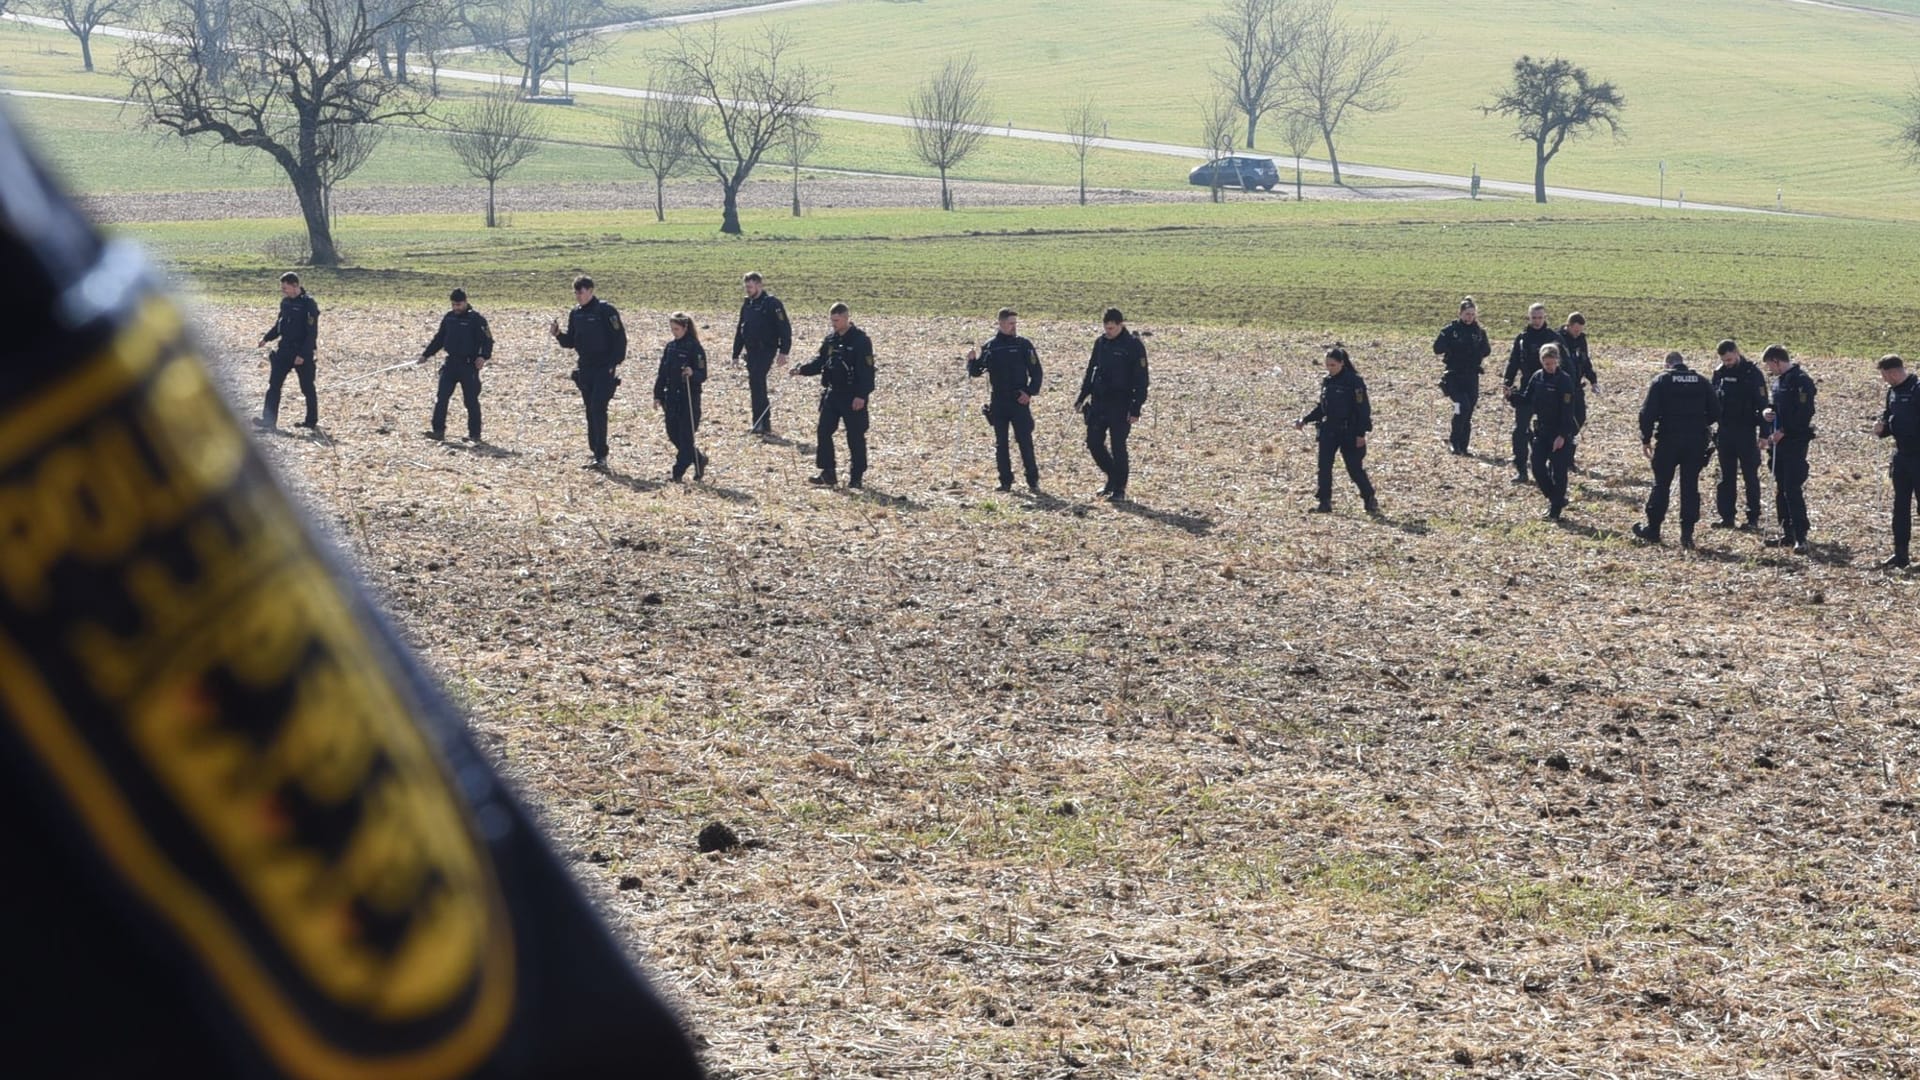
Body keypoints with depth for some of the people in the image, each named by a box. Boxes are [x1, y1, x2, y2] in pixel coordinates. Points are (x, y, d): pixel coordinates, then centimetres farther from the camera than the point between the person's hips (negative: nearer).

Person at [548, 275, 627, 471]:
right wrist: (558, 334, -3)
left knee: (598, 409, -14)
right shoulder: (575, 313, 11)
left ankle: (601, 456, -14)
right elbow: (570, 342, 16)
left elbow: (620, 339, -10)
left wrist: (614, 364, -15)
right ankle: (597, 455, 15)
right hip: (584, 369, 7)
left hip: (604, 369, -7)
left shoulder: (605, 310, -10)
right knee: (591, 411, 9)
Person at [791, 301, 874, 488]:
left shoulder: (860, 340, -12)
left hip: (853, 397, -7)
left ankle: (856, 477, 11)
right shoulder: (830, 340, 9)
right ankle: (828, 474, 8)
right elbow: (820, 363, 15)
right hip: (832, 394, 7)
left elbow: (867, 370, -15)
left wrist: (861, 395, -20)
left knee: (855, 437, 1)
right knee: (823, 432, 1)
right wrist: (801, 369, -3)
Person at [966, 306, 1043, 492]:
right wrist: (972, 360, -12)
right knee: (1000, 443, 4)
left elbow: (1036, 371, 3)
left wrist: (1030, 392, -8)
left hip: (1020, 401, -2)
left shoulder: (1023, 345, 1)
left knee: (1025, 441, -6)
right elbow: (976, 372, 8)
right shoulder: (990, 347, 6)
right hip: (998, 403, 2)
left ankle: (1033, 480, -2)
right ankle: (1005, 481, 11)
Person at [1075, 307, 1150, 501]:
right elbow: (1090, 371, 18)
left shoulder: (1133, 345, -9)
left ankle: (1119, 489, 6)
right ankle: (1113, 478, 23)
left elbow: (1141, 380, -10)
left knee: (1118, 446, -5)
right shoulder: (1100, 342, 8)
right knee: (1094, 443, 5)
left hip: (1120, 405, -6)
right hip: (1098, 402, 6)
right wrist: (1081, 398, 13)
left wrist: (1136, 409, -15)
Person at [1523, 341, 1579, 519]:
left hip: (1560, 432, -6)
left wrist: (1562, 435, -20)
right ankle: (1557, 499, 23)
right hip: (1541, 430, 6)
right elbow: (1526, 400, 10)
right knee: (1537, 467, 4)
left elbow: (1567, 410, -16)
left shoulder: (1564, 380, -14)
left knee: (1558, 470, -1)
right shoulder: (1537, 377, 3)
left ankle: (1555, 509, 9)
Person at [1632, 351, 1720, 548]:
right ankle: (1687, 534, 3)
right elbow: (1715, 412, 7)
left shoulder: (1661, 380, -3)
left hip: (1668, 441, -2)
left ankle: (1652, 530, 13)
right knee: (1690, 487, 6)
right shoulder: (1702, 382, 6)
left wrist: (1646, 438, -3)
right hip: (1696, 441, 2)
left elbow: (1648, 412, -10)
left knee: (1661, 485, 8)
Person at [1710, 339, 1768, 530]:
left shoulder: (1753, 374, -8)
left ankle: (1753, 518, 4)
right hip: (1724, 432, 5)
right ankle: (1725, 516, 13)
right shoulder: (1719, 373, 6)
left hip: (1746, 433, -5)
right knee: (1726, 476, 8)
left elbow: (1762, 405, -11)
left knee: (1750, 476, 1)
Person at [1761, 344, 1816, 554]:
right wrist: (1767, 413, 4)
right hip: (1779, 442, 9)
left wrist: (1783, 431, -21)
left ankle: (1800, 537, -11)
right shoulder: (1779, 381, 15)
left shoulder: (1801, 381, -13)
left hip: (1795, 442, -9)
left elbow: (1805, 413, -21)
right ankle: (1787, 533, 19)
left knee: (1793, 489, -12)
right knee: (1780, 489, 12)